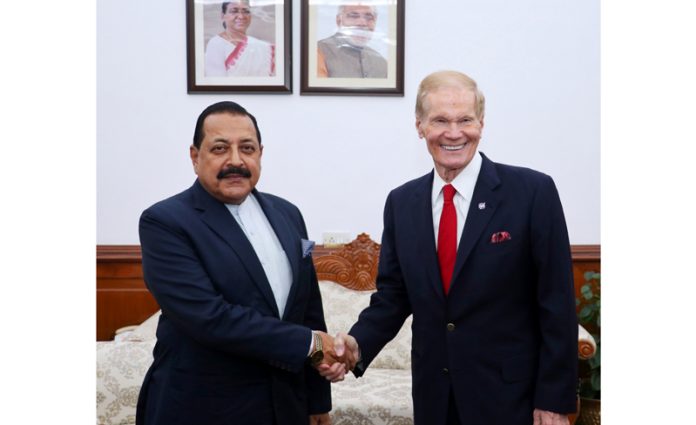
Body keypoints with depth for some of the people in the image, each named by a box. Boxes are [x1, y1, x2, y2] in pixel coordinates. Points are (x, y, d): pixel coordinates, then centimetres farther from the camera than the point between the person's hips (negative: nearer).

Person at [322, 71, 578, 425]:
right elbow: (393, 294, 5)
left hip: (510, 395, -3)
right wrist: (359, 343, -12)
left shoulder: (533, 191, -11)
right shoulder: (401, 202, 1)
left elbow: (556, 303, -10)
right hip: (433, 395, 4)